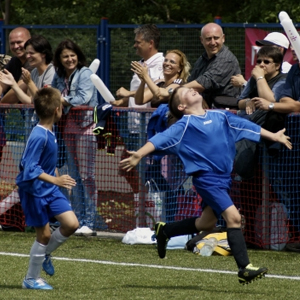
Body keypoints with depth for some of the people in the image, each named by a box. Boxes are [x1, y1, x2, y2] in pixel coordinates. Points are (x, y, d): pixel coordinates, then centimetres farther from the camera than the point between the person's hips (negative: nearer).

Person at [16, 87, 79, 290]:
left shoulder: (50, 132, 0)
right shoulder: (39, 137, -27)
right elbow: (30, 170, -30)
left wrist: (56, 175, 26)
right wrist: (55, 180, -35)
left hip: (50, 189, 8)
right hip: (34, 191, -8)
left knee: (71, 224, 2)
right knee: (44, 234, 0)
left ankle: (45, 255, 25)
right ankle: (31, 279, 17)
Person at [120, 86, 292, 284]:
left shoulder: (220, 116, 13)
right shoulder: (185, 125, -4)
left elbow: (247, 126, 20)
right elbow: (160, 140, -13)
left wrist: (273, 136, 25)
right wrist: (139, 155, -27)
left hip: (224, 177, 7)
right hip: (206, 177, -7)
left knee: (206, 224, 18)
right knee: (233, 217, -18)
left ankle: (164, 231, 39)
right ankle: (244, 269, -18)